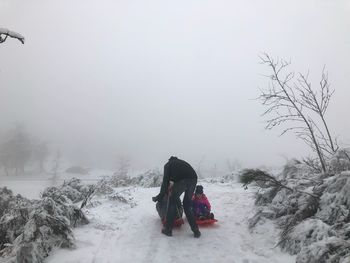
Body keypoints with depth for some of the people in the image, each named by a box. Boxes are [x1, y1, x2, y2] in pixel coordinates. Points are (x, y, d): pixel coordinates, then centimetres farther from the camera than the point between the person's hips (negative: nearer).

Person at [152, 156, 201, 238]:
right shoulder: (181, 162, 39)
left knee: (172, 203, 15)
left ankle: (168, 229, 19)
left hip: (181, 180, -5)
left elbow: (165, 180, 16)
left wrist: (159, 196, 21)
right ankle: (195, 230, 17)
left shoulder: (168, 164, 25)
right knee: (187, 204, 21)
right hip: (193, 179, 5)